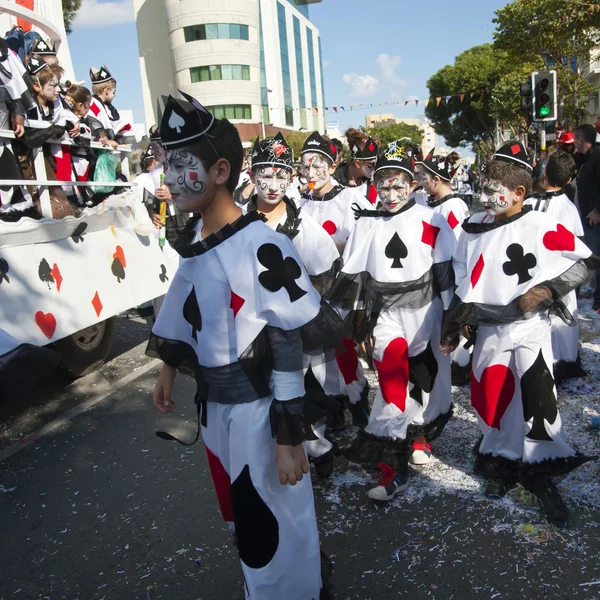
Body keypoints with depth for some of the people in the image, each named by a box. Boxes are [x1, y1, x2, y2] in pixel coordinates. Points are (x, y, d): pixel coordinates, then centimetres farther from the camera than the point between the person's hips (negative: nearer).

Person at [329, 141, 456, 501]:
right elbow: (354, 273, 8)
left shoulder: (431, 221, -5)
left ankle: (421, 435, 38)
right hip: (386, 312, 1)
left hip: (424, 308, 0)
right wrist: (358, 313, 9)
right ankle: (393, 467, -6)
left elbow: (447, 271, -3)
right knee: (392, 377, -10)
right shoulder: (366, 224, 3)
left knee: (425, 373, 11)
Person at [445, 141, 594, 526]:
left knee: (538, 399, -5)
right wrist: (458, 319, 10)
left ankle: (542, 476, 15)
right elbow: (464, 280, 13)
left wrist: (549, 290, -17)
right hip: (488, 331, 5)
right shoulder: (474, 228, 3)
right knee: (492, 397, 11)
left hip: (530, 329, -4)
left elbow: (586, 262, -7)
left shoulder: (541, 227, -12)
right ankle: (502, 464, 32)